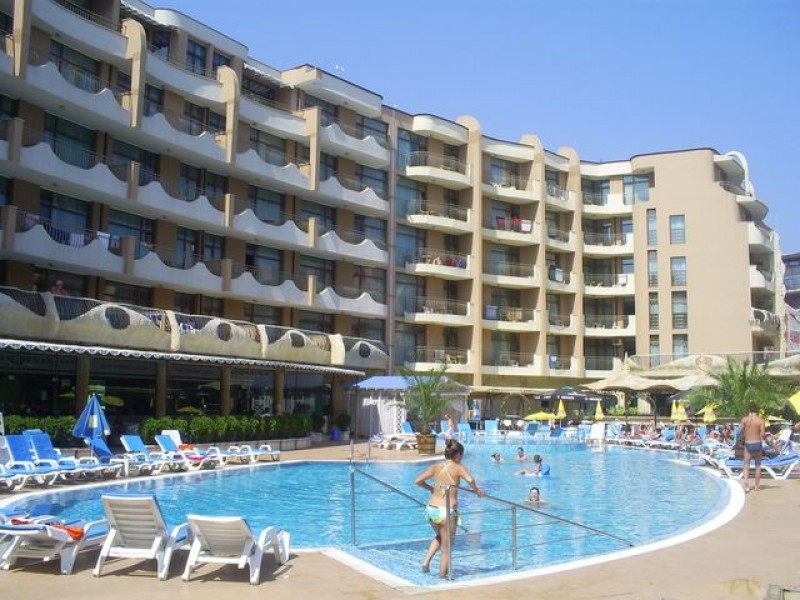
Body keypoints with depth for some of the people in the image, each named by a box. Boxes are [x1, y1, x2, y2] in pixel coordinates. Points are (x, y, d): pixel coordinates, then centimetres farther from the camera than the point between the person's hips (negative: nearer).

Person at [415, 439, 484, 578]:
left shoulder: (436, 467, 7)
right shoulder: (458, 468, -5)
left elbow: (418, 481, 4)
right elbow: (470, 480, -24)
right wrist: (477, 490, -6)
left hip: (431, 509, 5)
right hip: (446, 512, -5)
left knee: (439, 536, 33)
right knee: (446, 549, 12)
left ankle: (426, 561, 19)